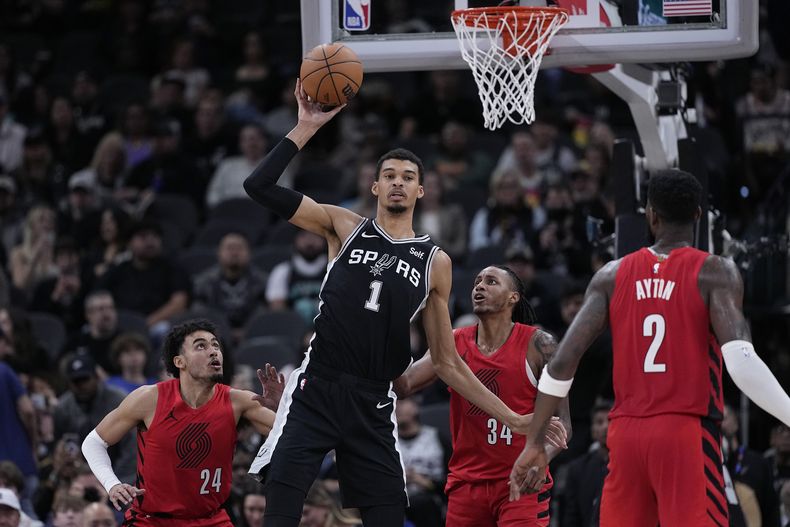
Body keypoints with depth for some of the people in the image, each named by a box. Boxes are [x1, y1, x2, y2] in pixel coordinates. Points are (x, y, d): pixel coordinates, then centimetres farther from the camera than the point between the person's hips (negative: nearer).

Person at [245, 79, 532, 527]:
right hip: (316, 389, -2)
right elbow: (260, 187, -1)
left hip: (373, 405, 2)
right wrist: (307, 128, -7)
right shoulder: (345, 227, 8)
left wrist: (512, 419, 10)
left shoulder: (435, 262, 11)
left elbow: (447, 363, 15)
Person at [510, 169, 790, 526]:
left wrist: (535, 444, 9)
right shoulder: (715, 272, -3)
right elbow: (741, 360, -18)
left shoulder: (613, 275, 9)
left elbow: (563, 361, 3)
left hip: (626, 434, 4)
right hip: (688, 433, -4)